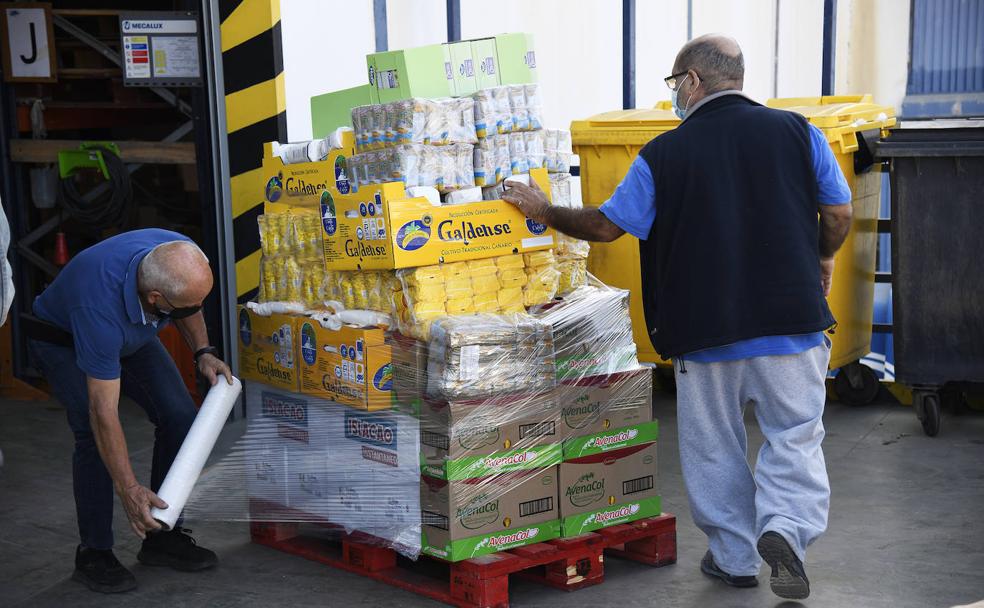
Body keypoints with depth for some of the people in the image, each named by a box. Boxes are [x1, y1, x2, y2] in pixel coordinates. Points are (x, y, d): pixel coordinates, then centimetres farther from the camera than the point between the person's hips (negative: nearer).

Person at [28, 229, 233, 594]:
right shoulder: (102, 307, -44)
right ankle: (93, 554, -8)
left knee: (180, 417, -7)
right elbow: (104, 412, -38)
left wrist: (203, 352, -13)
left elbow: (188, 306, 0)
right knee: (95, 434, -24)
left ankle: (164, 536, 6)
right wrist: (129, 491, -36)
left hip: (133, 334, 6)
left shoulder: (184, 258, -29)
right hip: (63, 340, -6)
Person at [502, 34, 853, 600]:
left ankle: (735, 557, 22)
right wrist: (823, 258, 23)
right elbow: (839, 215, 2)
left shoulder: (664, 154, -4)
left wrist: (546, 213, 18)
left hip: (703, 328, 0)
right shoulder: (797, 131, -1)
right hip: (791, 319, 0)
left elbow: (606, 225, 2)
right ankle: (785, 526, -11)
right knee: (795, 434, 11)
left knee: (715, 447, 14)